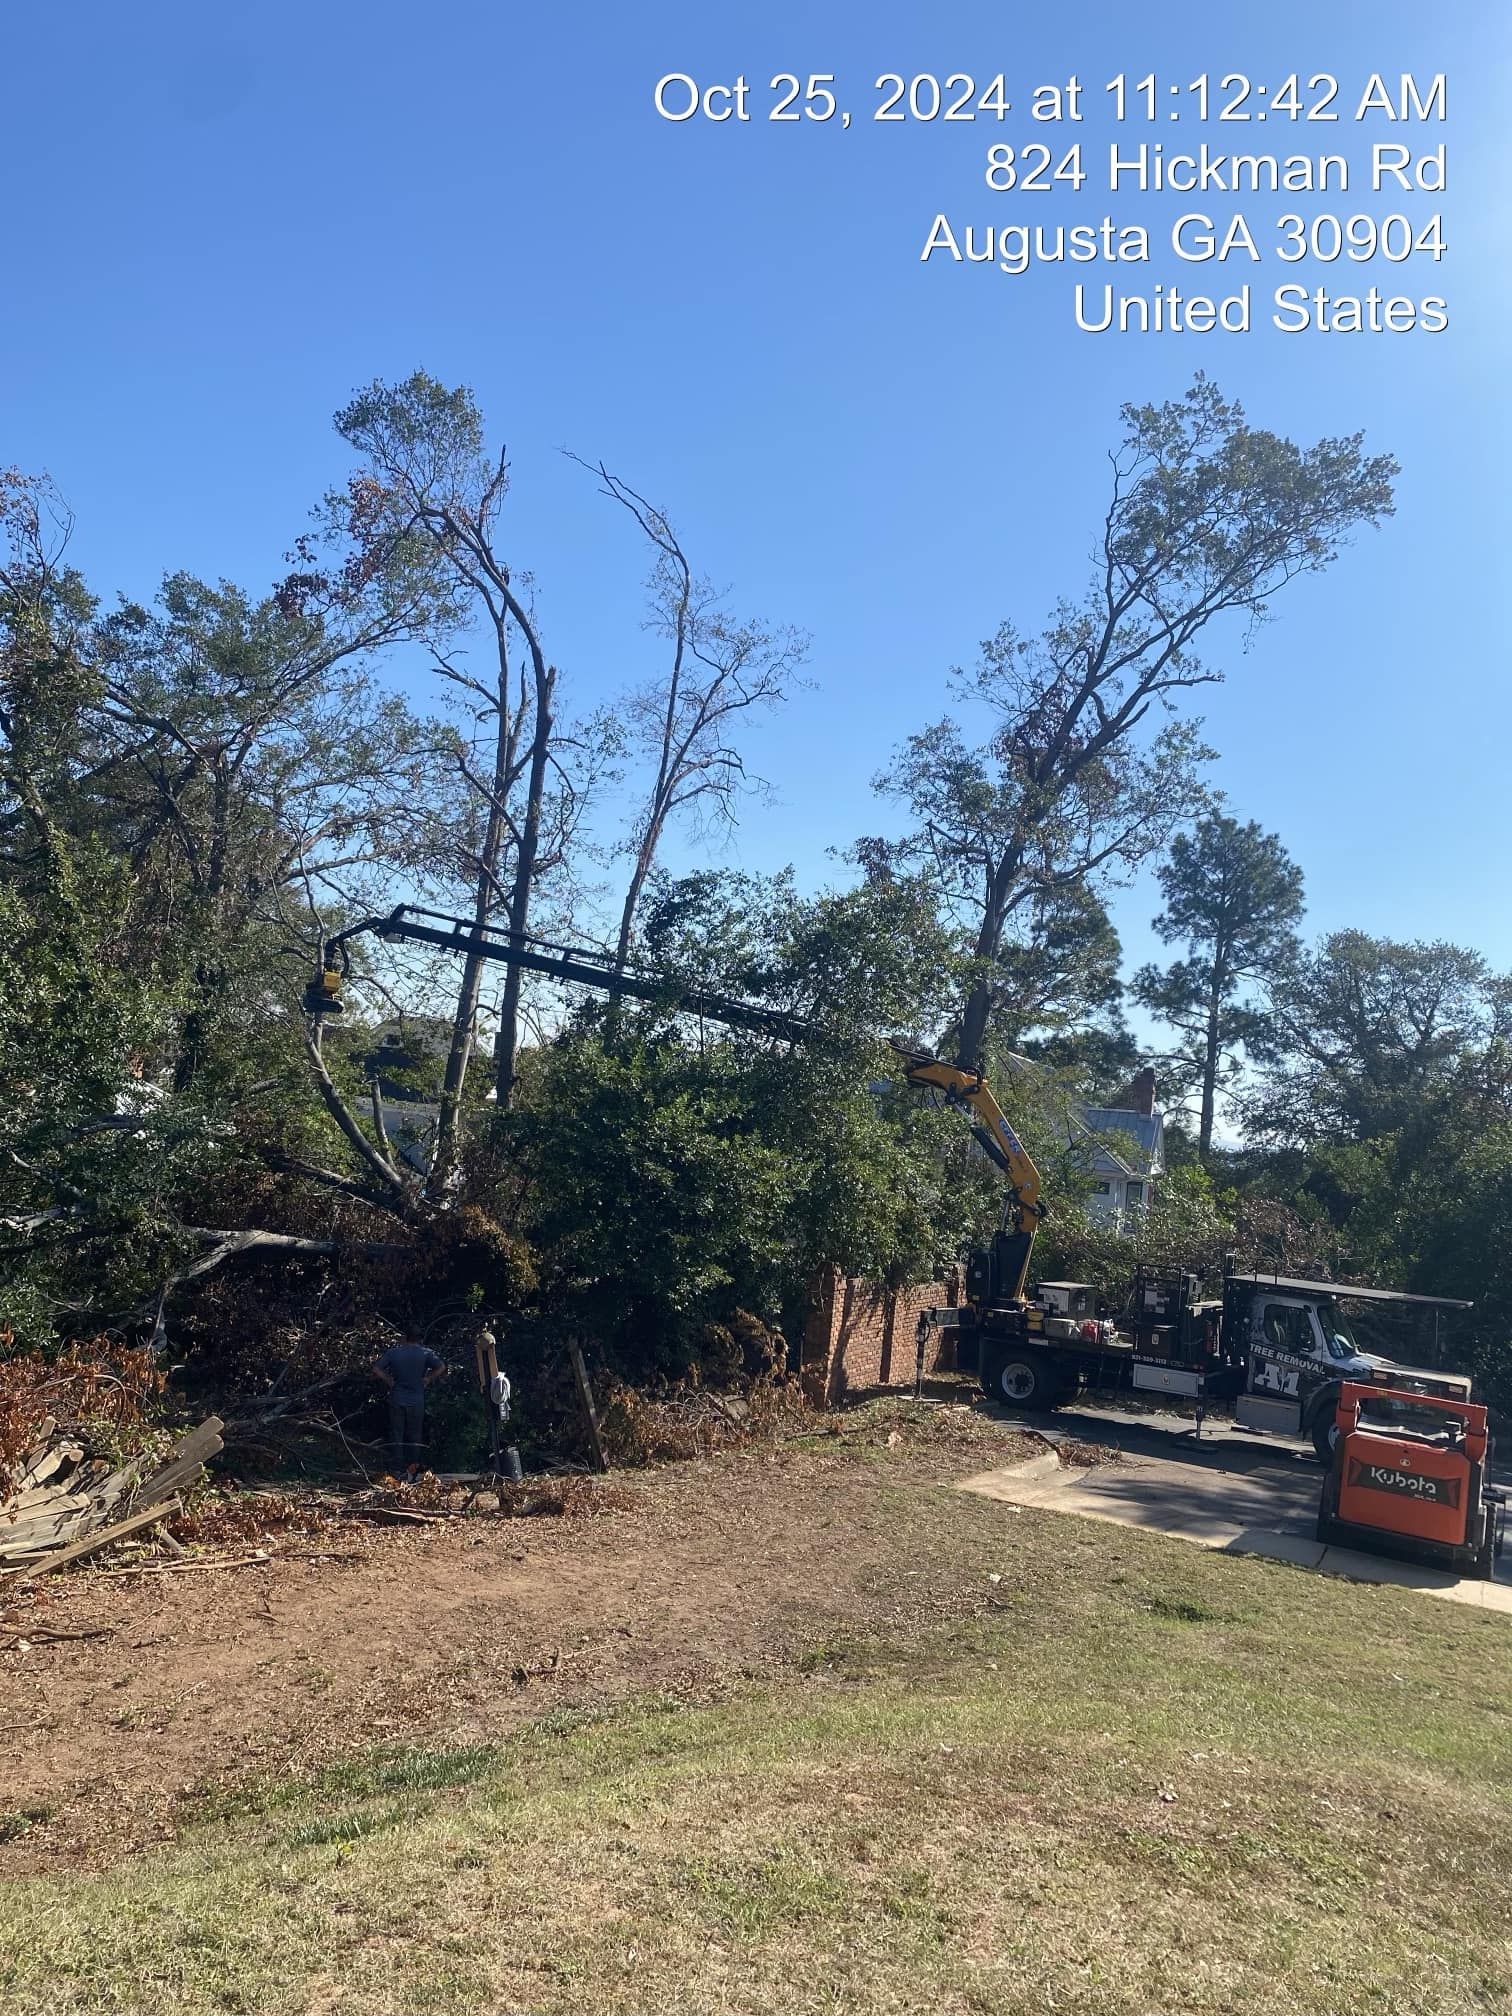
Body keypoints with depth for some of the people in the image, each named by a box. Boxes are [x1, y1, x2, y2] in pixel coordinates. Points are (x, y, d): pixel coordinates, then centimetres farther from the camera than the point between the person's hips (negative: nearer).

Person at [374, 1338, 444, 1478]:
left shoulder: (393, 1351, -4)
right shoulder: (425, 1352, -6)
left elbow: (377, 1369, -7)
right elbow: (439, 1367, -6)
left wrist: (389, 1381, 2)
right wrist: (427, 1379, 3)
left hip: (396, 1400, 0)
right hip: (417, 1402, 0)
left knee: (396, 1436, 7)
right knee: (414, 1436, 12)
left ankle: (398, 1471, 6)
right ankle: (412, 1470, 12)